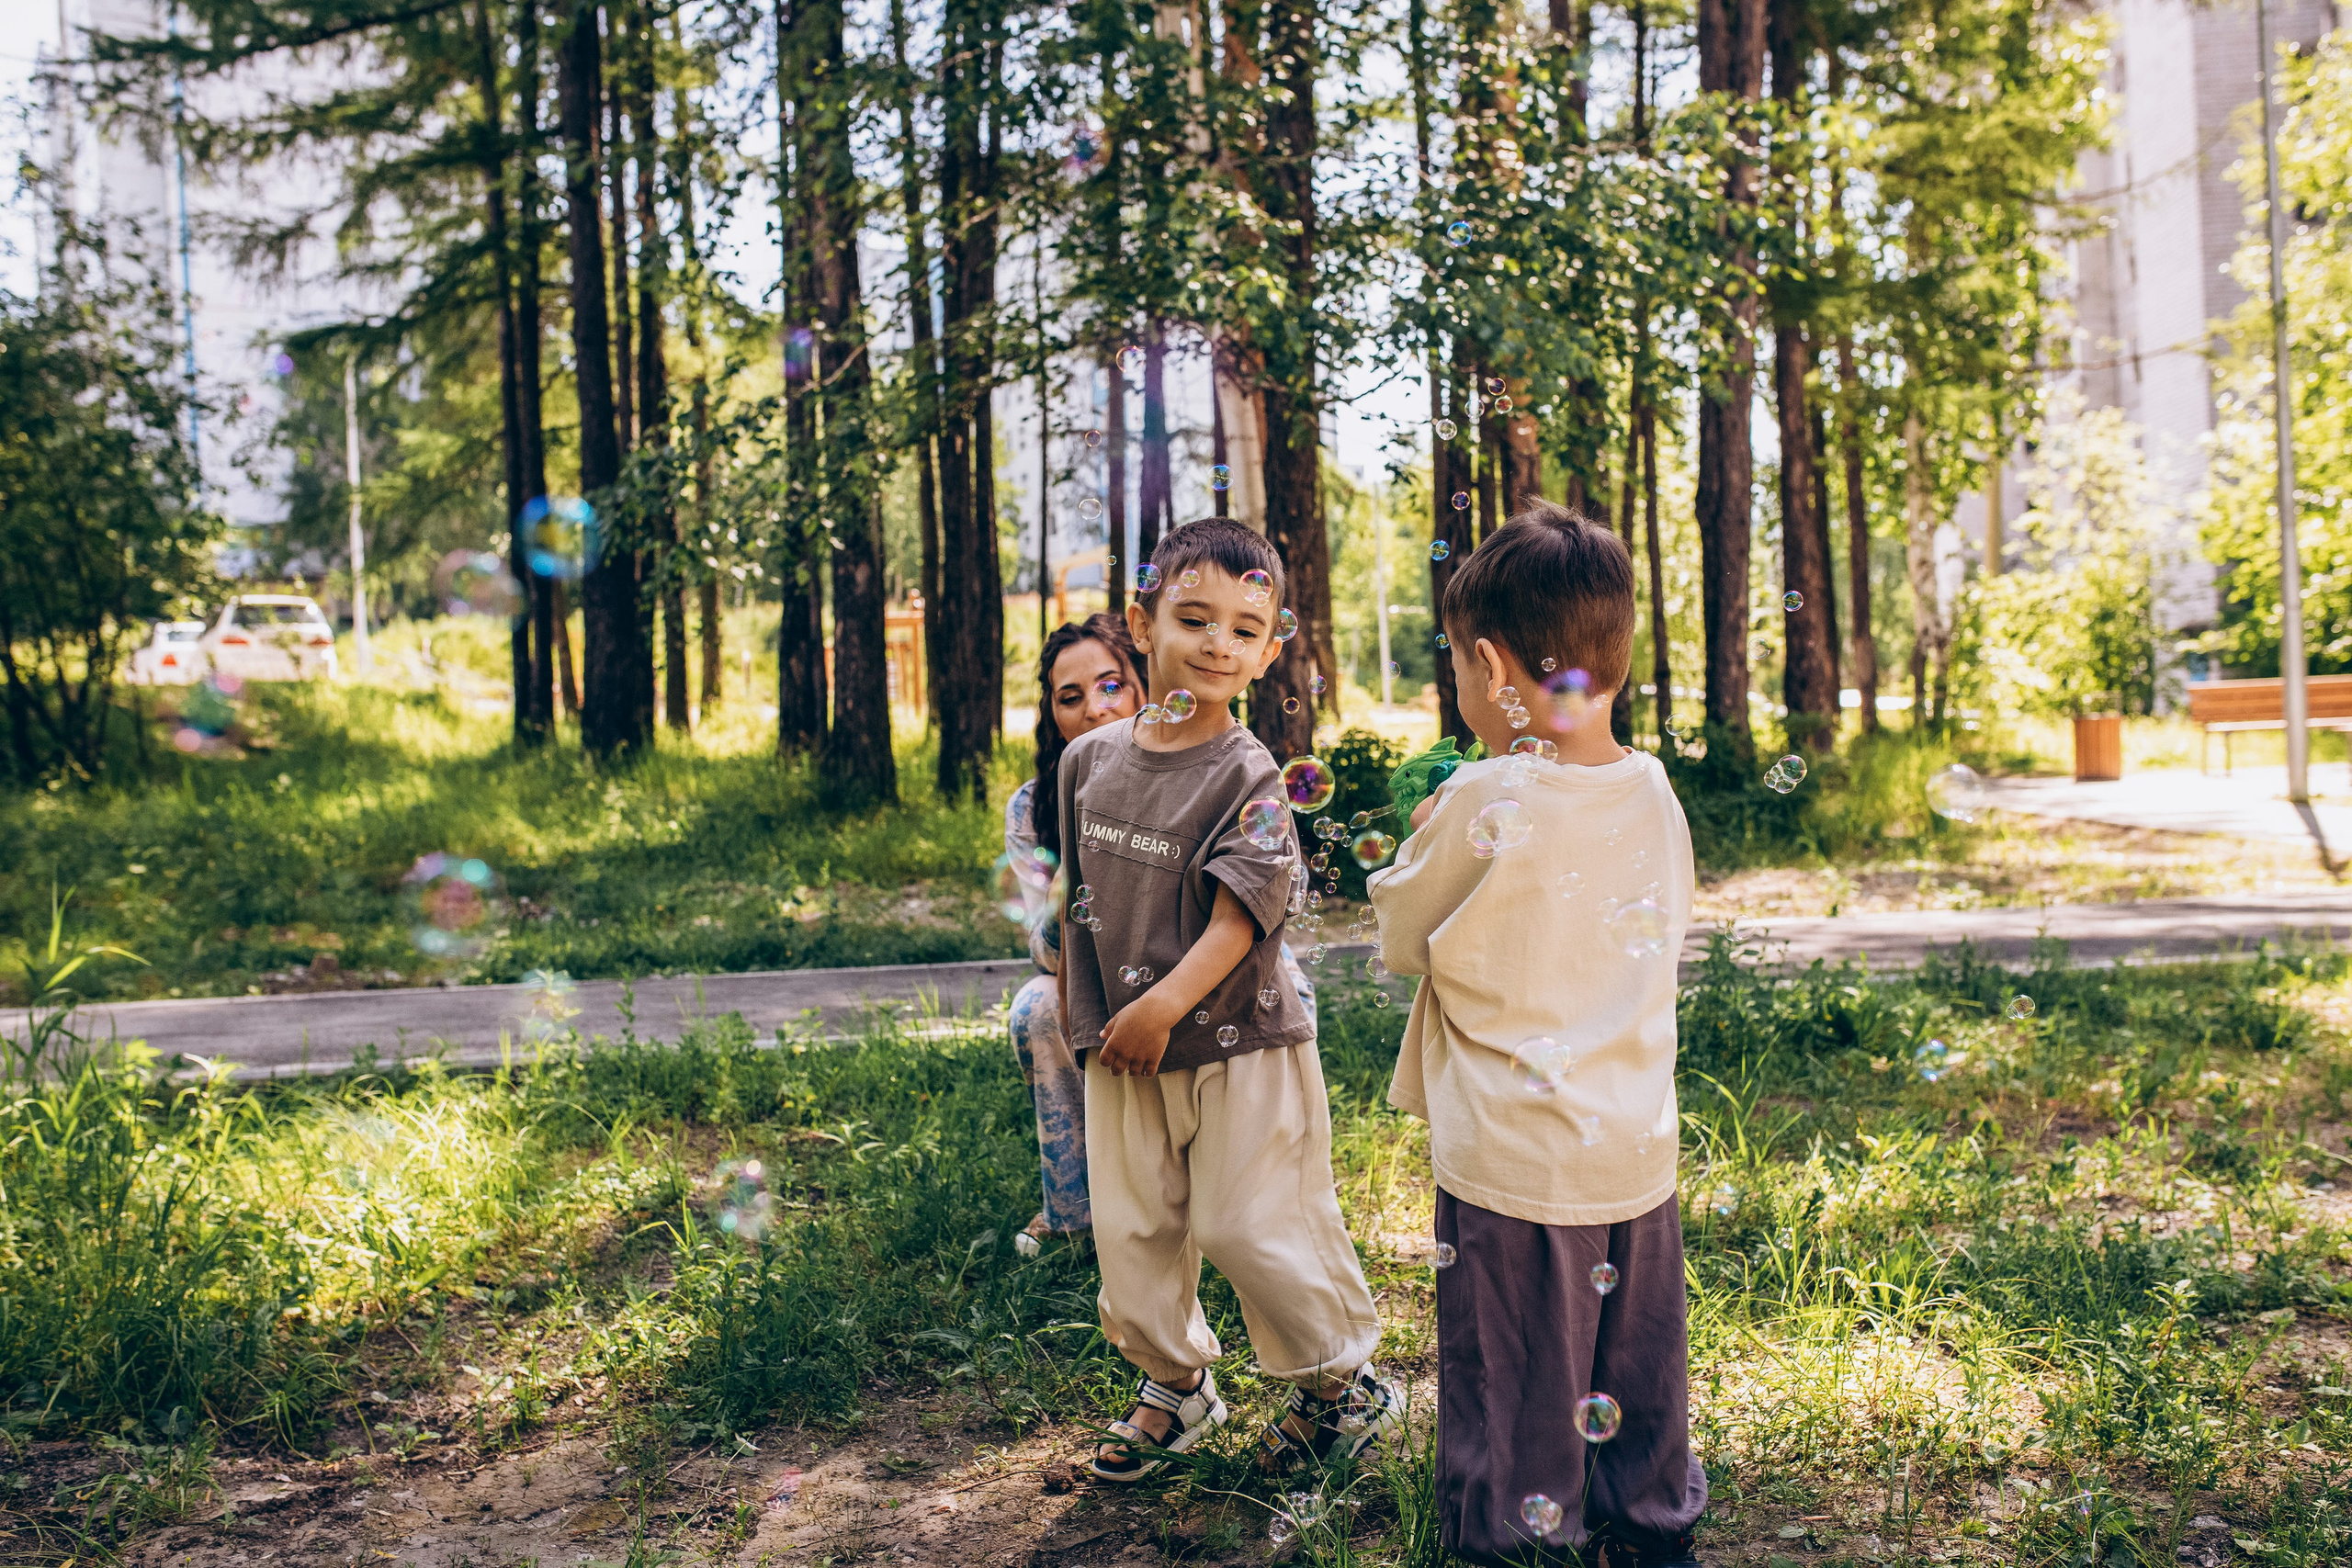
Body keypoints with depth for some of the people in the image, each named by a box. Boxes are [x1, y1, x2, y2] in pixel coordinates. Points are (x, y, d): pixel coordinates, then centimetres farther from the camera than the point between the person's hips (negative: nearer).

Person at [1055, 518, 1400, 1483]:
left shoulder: (1248, 776, -13)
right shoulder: (1089, 759, 2)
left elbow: (1241, 915, -20)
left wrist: (1163, 1005, -27)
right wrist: (1082, 1015, 16)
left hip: (1239, 1048, -5)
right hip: (1121, 1051, 5)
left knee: (1252, 1227, 1)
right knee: (1130, 1231, 13)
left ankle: (1342, 1386, 25)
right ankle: (1175, 1385, 36)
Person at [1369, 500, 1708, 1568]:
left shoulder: (1483, 803, -19)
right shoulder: (1653, 792, -3)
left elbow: (1401, 939, -7)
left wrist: (1423, 839, 10)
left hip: (1512, 1161, -6)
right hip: (1638, 1152, 6)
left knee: (1516, 1399, 10)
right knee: (1635, 1373, 22)